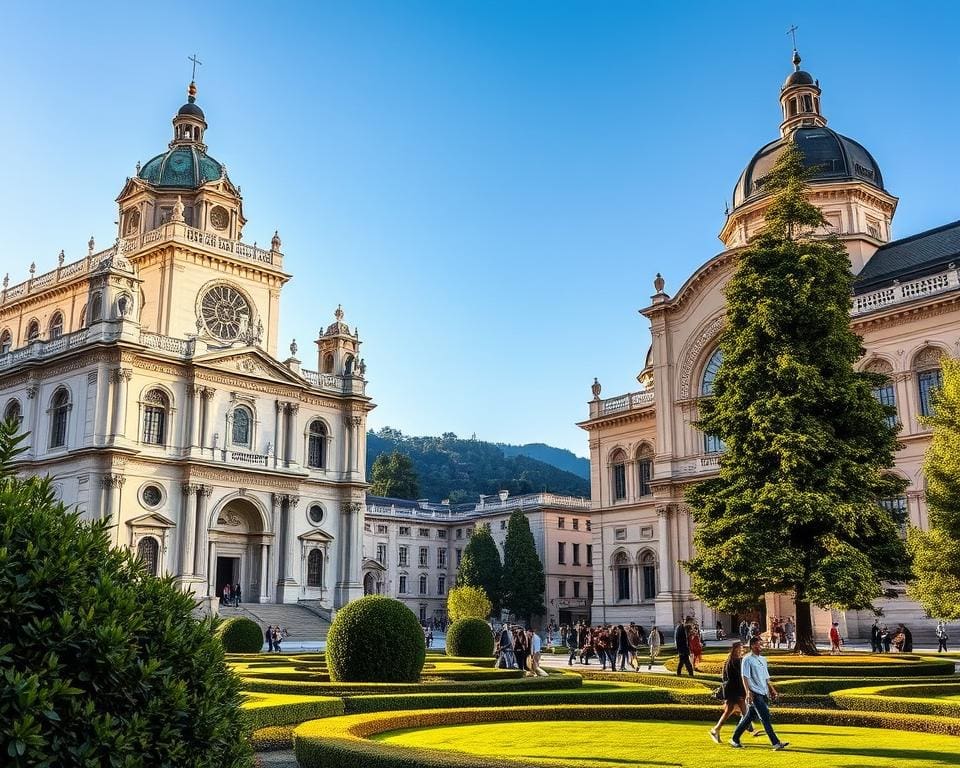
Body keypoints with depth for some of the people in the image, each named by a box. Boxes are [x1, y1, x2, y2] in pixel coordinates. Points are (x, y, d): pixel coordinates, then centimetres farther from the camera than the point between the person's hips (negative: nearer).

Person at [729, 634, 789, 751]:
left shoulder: (763, 659, 17)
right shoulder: (747, 659, -7)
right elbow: (745, 677, -14)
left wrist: (773, 690, 16)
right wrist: (748, 692, -23)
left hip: (764, 693, 8)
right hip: (755, 694, -8)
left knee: (749, 717, 12)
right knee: (765, 717, -11)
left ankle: (735, 739, 20)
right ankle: (776, 743, -12)